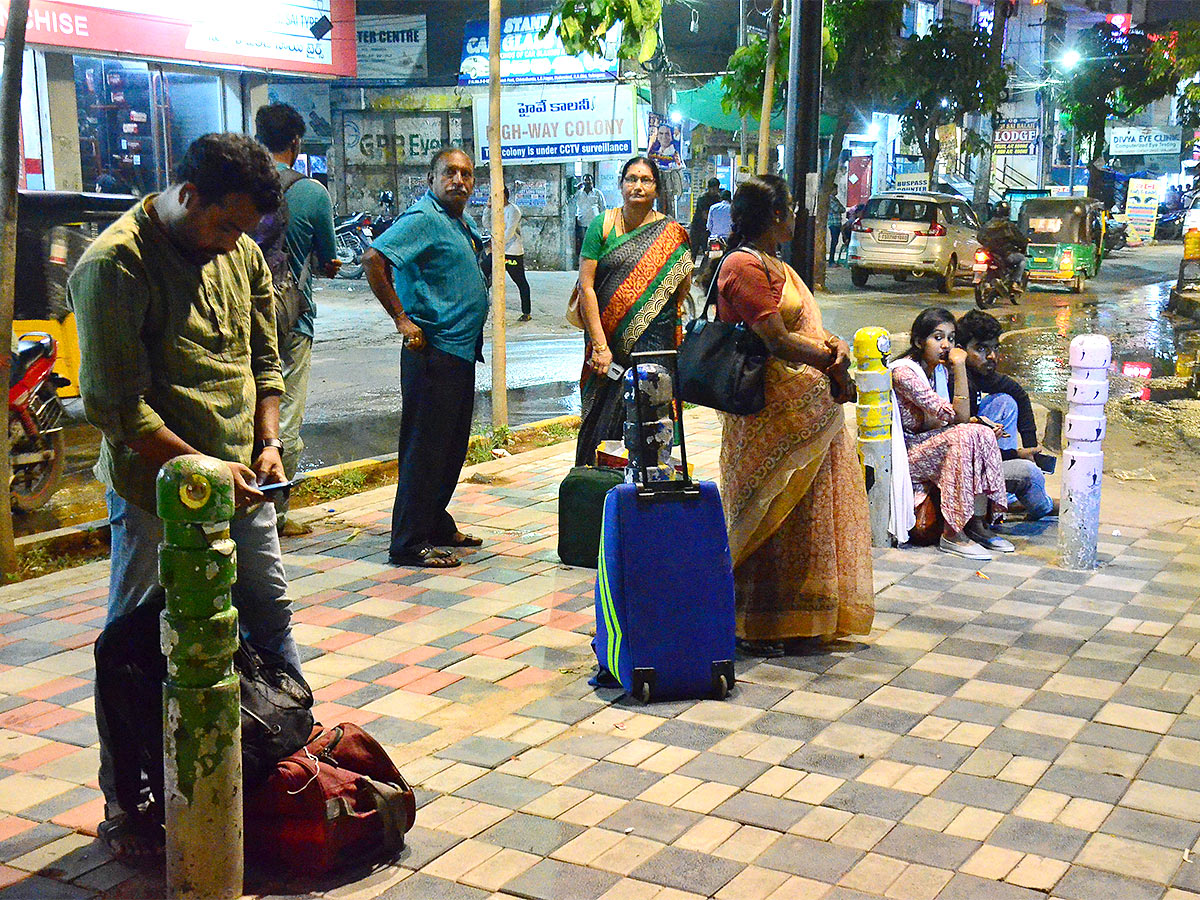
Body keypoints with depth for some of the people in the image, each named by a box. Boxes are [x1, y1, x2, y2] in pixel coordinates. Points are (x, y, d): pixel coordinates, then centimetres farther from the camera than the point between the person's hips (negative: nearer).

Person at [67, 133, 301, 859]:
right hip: (157, 495, -7)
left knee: (272, 621, 17)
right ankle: (124, 809, 18)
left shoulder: (242, 253, 7)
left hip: (241, 486, 7)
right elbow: (115, 404, -18)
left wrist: (267, 442, 0)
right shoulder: (114, 265, -16)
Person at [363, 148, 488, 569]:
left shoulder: (462, 223, 16)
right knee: (425, 448, -6)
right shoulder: (423, 218, -13)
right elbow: (373, 258, -23)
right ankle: (410, 543, -1)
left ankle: (437, 525, 29)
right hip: (433, 352, -10)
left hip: (462, 350, 10)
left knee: (452, 447, 17)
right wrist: (402, 319, -21)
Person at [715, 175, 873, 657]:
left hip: (808, 408, 10)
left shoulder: (773, 266, 18)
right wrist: (832, 363, -11)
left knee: (798, 516, 16)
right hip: (771, 412, -10)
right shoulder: (745, 267, -15)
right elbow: (777, 341, -21)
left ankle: (793, 613, 27)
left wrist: (835, 345, -6)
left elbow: (805, 327, 15)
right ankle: (752, 626, 7)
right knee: (769, 518, -3)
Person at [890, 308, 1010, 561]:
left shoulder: (940, 370, 8)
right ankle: (952, 534, -26)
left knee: (983, 434, -14)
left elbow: (954, 421, 11)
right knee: (965, 437, -28)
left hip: (931, 443, 8)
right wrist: (960, 366, -23)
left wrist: (976, 424, -9)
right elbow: (958, 416, -23)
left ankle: (976, 525, -12)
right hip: (903, 454, -8)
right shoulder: (904, 373, -20)